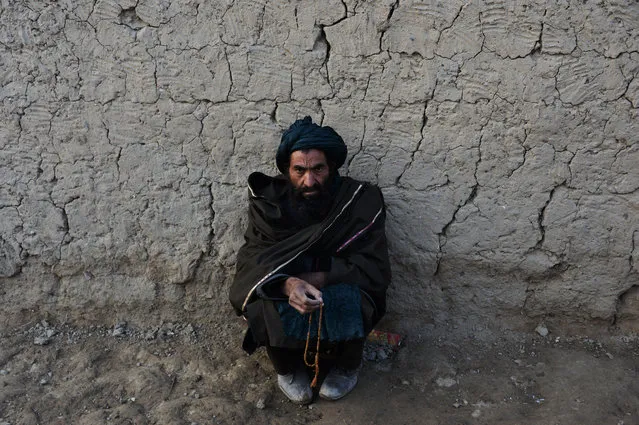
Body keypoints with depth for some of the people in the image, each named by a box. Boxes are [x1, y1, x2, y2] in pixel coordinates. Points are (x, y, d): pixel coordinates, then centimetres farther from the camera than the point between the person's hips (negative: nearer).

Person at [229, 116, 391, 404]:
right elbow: (252, 259, -15)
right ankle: (288, 368, 5)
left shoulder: (360, 200, -14)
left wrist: (318, 278, -29)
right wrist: (287, 284, -38)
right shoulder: (268, 200, -11)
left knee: (348, 302, -33)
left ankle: (347, 366, 3)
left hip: (339, 287, 0)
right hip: (281, 291, 1)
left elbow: (374, 267, -15)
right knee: (265, 309, -31)